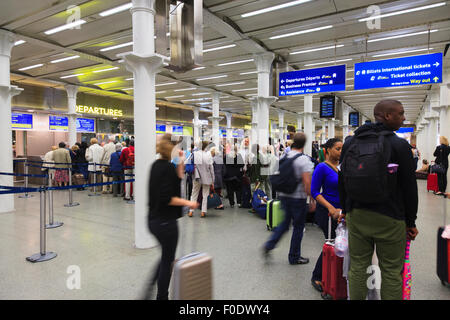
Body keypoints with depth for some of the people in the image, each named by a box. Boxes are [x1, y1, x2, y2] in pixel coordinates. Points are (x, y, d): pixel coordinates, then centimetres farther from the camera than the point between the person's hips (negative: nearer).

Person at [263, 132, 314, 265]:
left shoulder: (284, 157, 4)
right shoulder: (304, 159, -14)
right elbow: (307, 182, -20)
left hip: (284, 195, 6)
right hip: (298, 197, -6)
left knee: (285, 222, 20)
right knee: (298, 227, 9)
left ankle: (269, 245, 10)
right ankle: (294, 257, 20)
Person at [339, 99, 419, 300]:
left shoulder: (350, 143, 5)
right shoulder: (399, 145, -8)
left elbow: (342, 180, 10)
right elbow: (409, 187, -5)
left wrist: (345, 210, 19)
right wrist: (411, 221, 5)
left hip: (357, 216, 4)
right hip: (389, 219, -4)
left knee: (357, 267, 12)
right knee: (391, 272, 9)